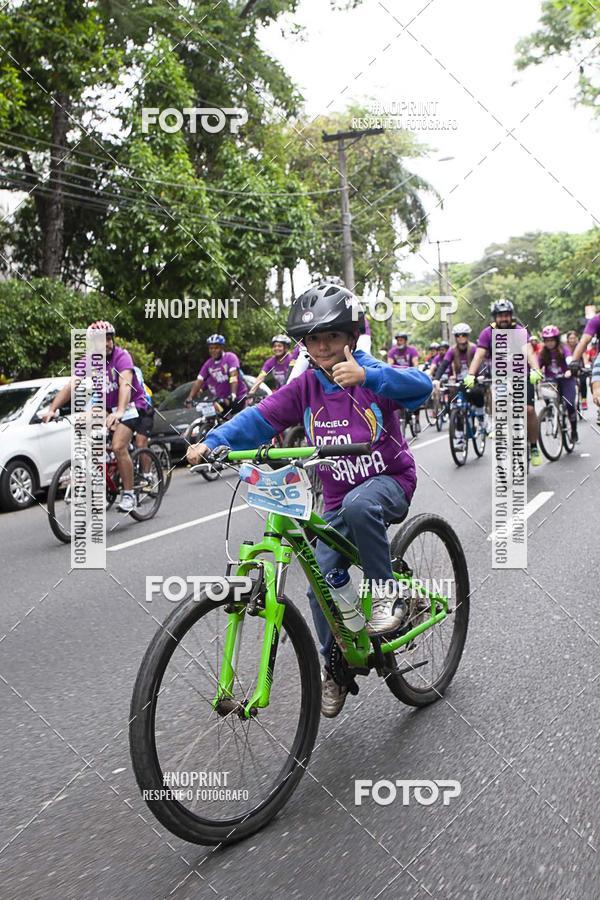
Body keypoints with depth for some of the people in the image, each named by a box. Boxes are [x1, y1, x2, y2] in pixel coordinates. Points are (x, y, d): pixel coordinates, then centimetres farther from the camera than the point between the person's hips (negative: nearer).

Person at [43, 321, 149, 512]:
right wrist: (52, 409, -30)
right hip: (106, 406, 6)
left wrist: (119, 412, -50)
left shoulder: (121, 356, -19)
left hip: (131, 404, -6)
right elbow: (70, 386, -16)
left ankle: (128, 494, -12)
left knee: (118, 447, -22)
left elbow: (125, 384, -34)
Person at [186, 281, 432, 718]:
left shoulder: (371, 375, -13)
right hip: (338, 500, 4)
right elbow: (260, 417, -11)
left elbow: (420, 386, -32)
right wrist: (211, 443, -27)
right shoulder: (306, 387, -2)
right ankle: (336, 669, 18)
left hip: (389, 481, -4)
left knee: (359, 505, -38)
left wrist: (365, 375, -49)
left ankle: (388, 594, -17)